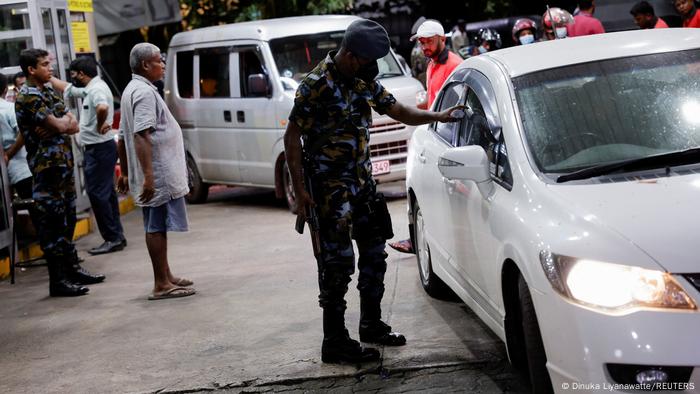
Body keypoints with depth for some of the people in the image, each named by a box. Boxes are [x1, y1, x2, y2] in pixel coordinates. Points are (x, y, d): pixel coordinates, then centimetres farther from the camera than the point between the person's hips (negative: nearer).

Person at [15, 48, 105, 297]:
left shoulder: (48, 92, 16)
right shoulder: (28, 97, -13)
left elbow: (74, 125, 8)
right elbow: (59, 126, -20)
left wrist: (58, 125, -11)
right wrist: (66, 121, 1)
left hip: (64, 164, 9)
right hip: (47, 166, -9)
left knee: (67, 219, 16)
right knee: (52, 222, -6)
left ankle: (72, 269, 26)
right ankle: (57, 280, -3)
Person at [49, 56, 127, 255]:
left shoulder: (97, 89, -17)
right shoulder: (89, 89, 14)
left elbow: (103, 108, -39)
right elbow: (66, 88, 30)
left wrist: (99, 126, -24)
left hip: (100, 148, -10)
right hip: (100, 148, 10)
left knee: (97, 193, -8)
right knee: (105, 193, 13)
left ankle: (112, 239, -5)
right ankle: (116, 237, 18)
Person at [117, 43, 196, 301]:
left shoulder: (131, 91, 17)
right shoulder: (145, 92, -15)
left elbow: (123, 137, 22)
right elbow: (141, 136, -24)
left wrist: (125, 173, 25)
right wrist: (148, 175, -29)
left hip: (156, 174, 10)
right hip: (159, 173, -10)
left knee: (157, 226, 16)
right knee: (157, 227, -7)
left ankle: (166, 276, 25)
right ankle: (161, 285, -4)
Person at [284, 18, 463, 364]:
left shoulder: (364, 81, 7)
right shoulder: (316, 85, -16)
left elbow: (398, 111, 15)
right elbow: (292, 137, -14)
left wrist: (437, 116, 0)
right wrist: (299, 190, -16)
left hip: (362, 180, 8)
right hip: (329, 187, -8)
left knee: (374, 253, 15)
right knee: (337, 263, -7)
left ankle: (371, 324, 31)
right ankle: (334, 342, 1)